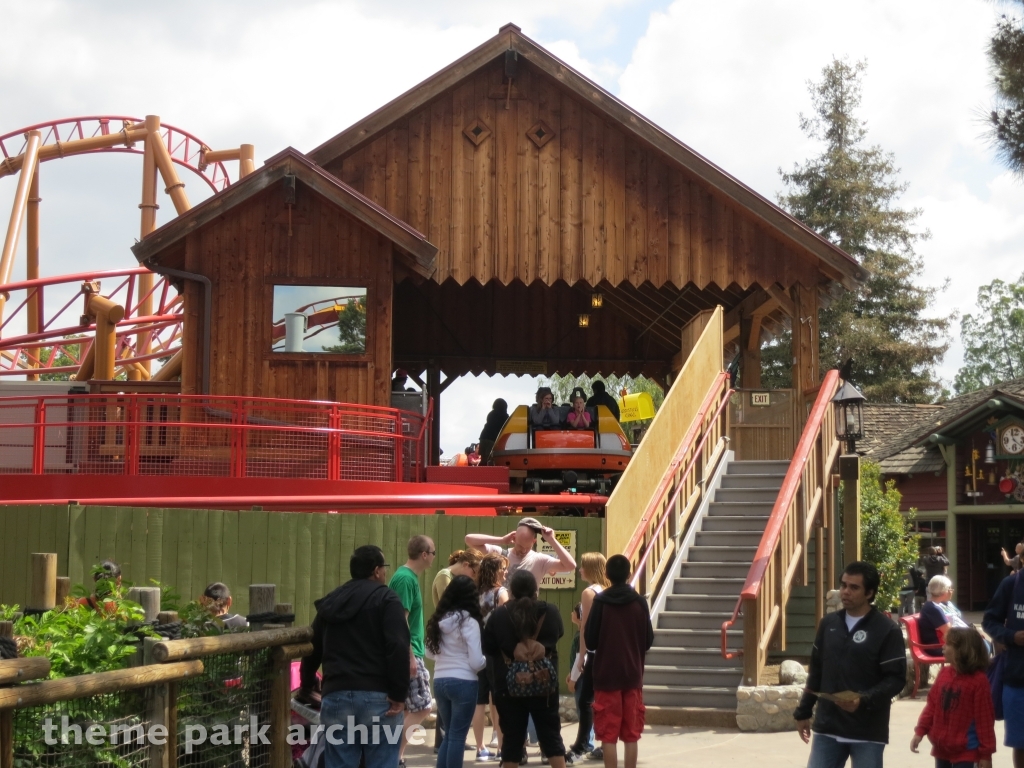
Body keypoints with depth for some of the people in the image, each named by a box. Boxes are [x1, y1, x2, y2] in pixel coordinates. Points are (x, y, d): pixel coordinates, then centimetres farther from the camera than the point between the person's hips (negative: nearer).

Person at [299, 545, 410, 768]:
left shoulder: (330, 603, 17)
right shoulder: (385, 599, -1)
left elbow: (312, 650, 24)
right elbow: (398, 648, -15)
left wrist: (307, 688, 39)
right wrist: (399, 694, -15)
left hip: (336, 696, 5)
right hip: (377, 697, -5)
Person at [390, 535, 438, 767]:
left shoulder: (408, 576, 13)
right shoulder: (406, 579, -16)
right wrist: (410, 657, -21)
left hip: (409, 652, 10)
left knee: (408, 709, 12)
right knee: (422, 707, -9)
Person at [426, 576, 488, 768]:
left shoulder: (438, 620, 7)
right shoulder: (469, 622, -11)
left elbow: (430, 653, 18)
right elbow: (476, 662, -13)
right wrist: (487, 660, 7)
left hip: (440, 681, 6)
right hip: (463, 682, -6)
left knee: (449, 734, 17)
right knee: (457, 736, 0)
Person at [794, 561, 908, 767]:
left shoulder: (887, 630, -8)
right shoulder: (828, 624, 8)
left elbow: (896, 678, -10)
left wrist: (864, 700, -25)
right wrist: (803, 711, 16)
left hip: (867, 731, -5)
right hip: (827, 726, 5)